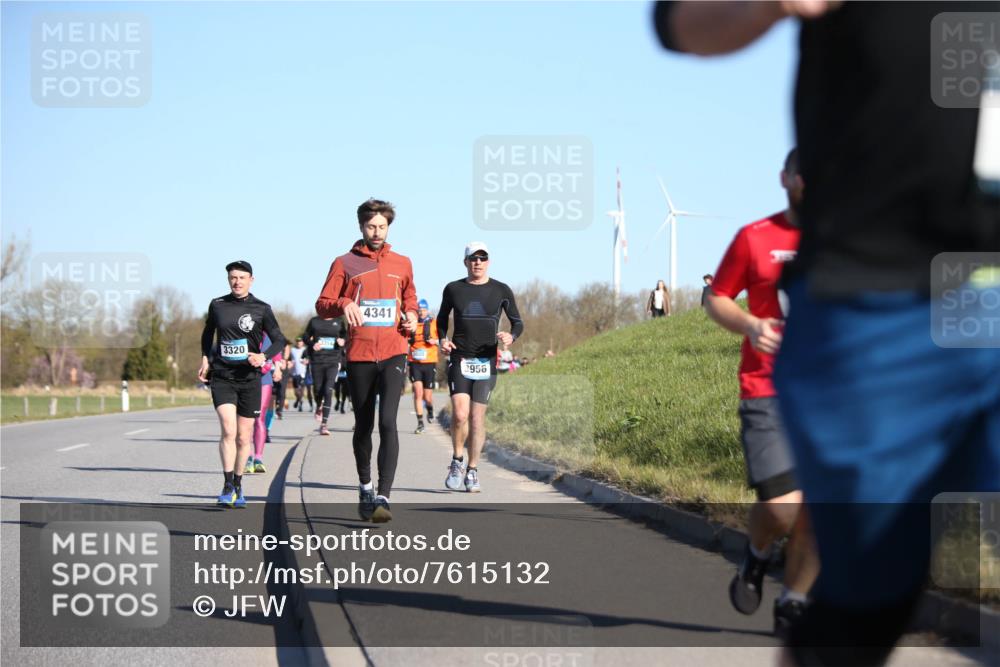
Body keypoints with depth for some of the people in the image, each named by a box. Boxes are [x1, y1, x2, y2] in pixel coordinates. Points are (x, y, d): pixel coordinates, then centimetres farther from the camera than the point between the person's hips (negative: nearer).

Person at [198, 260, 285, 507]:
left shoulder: (261, 309, -1)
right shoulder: (217, 305, 5)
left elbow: (279, 340, 3)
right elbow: (208, 332, 23)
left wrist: (263, 356, -15)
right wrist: (205, 359, 14)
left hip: (249, 378, 0)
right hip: (222, 377, 0)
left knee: (244, 436, 7)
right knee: (228, 430, -17)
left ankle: (238, 486, 25)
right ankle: (227, 487, -14)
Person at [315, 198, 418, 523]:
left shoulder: (402, 264, 12)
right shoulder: (345, 264, 5)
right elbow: (322, 305, 1)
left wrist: (411, 315, 5)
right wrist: (343, 305, -20)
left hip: (393, 353, 0)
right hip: (359, 355, 0)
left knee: (388, 422, -16)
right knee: (363, 426, 10)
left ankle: (383, 497, -22)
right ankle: (365, 487, 32)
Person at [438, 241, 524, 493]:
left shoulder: (501, 291, 4)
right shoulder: (453, 289, 6)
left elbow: (518, 322, 11)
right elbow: (442, 318, 20)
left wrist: (511, 337, -11)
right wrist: (443, 339, 1)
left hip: (487, 361, 0)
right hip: (459, 359, 0)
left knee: (477, 418, 0)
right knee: (460, 414, -15)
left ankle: (472, 471, 12)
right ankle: (457, 461, 7)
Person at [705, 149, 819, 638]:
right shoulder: (754, 238, 3)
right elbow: (716, 300, 9)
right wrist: (750, 325, -10)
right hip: (768, 391, -2)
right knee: (782, 505, -14)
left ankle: (792, 605, 17)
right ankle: (757, 554, 21)